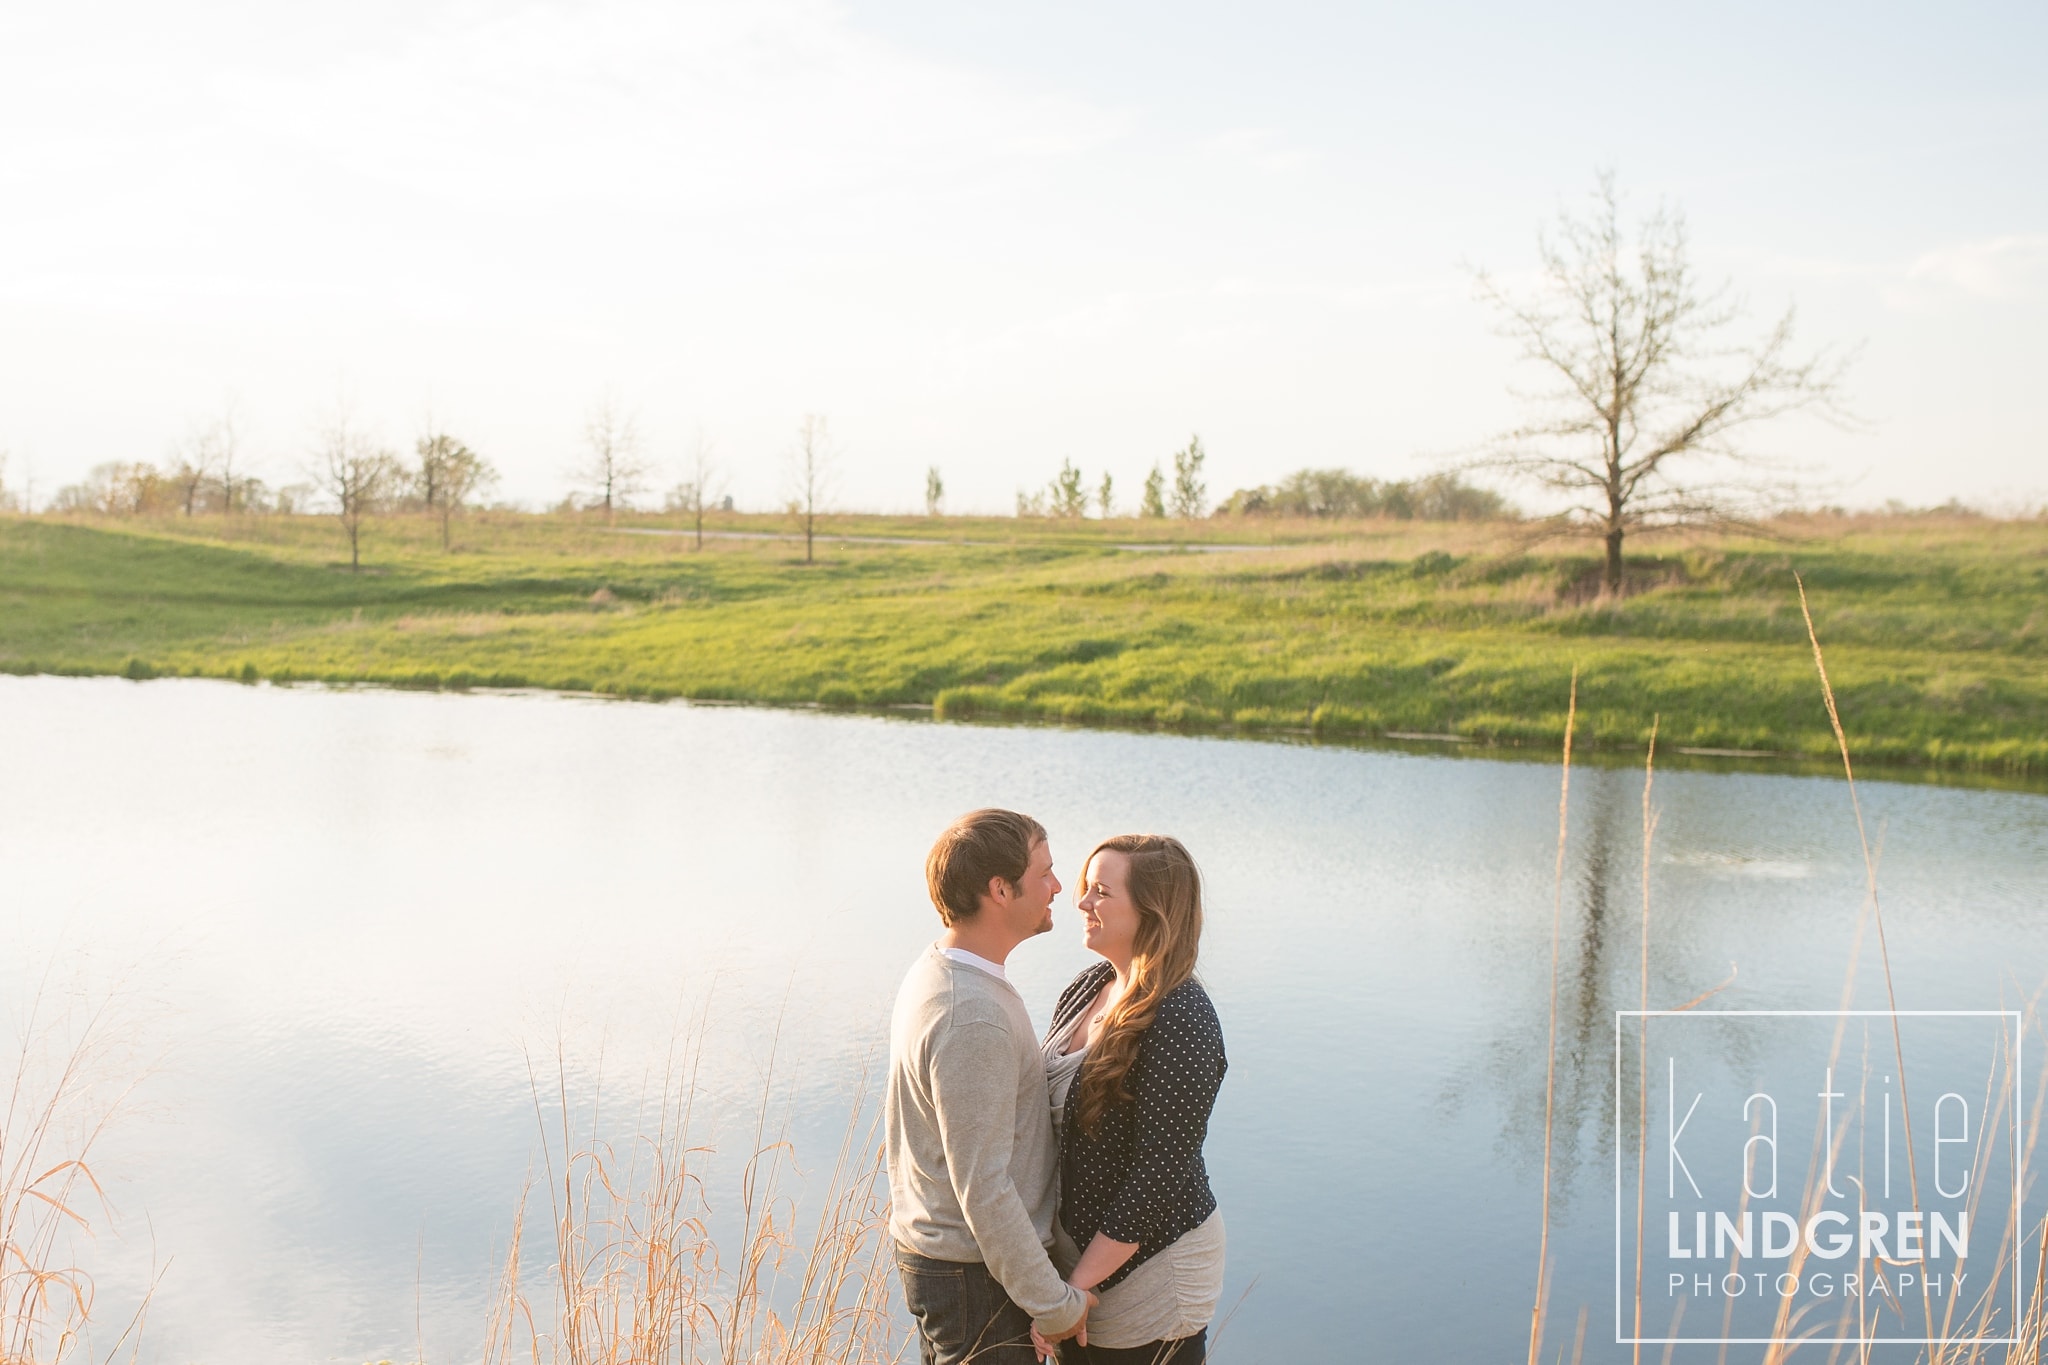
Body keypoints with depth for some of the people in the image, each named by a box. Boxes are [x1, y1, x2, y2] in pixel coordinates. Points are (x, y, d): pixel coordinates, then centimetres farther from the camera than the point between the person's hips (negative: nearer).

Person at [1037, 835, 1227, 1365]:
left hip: (1148, 1262, -7)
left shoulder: (1181, 1019, -22)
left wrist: (1077, 1286, -18)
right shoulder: (1089, 988, 3)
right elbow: (1051, 1114, 10)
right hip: (1079, 1249, 8)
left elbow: (1159, 1173, -22)